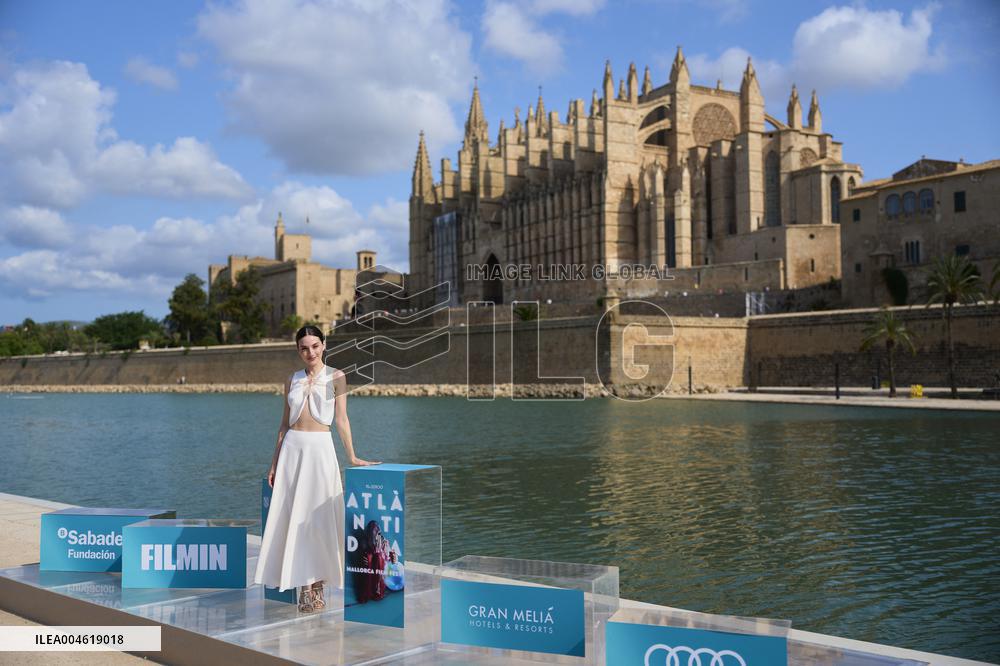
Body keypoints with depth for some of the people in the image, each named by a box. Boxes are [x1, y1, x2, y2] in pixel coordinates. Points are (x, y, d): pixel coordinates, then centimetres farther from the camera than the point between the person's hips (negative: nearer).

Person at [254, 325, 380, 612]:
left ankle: (316, 583, 7)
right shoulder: (292, 380, 11)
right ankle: (304, 585, 8)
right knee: (293, 516, 1)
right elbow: (285, 423, 13)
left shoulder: (336, 377, 1)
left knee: (317, 516, -2)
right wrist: (274, 462, 10)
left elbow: (341, 419, -1)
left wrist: (352, 456, -7)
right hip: (292, 449, 3)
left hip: (320, 448, -3)